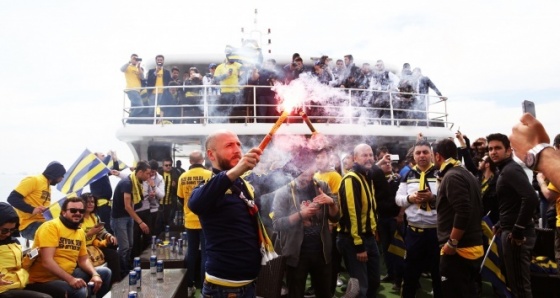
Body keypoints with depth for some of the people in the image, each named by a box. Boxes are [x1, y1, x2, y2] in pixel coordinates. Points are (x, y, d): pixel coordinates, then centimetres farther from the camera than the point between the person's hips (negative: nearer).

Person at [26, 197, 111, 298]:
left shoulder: (80, 232, 10)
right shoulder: (51, 227, -15)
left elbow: (84, 260, 13)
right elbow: (47, 261, -24)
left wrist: (95, 274, -7)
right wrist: (70, 279, -32)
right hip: (44, 280, -8)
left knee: (105, 273, 5)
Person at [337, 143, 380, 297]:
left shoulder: (366, 178, 13)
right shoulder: (351, 179, -17)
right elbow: (352, 213, -23)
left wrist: (371, 235, 18)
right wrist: (358, 245, -23)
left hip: (368, 237, 9)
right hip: (354, 240, -9)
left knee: (374, 281, 18)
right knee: (360, 286, -1)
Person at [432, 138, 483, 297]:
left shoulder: (452, 177, -15)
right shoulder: (467, 174, 15)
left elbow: (463, 212, -25)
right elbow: (473, 210, 18)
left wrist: (452, 243, -19)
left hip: (458, 250, -10)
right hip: (473, 247, 10)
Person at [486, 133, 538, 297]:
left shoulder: (510, 170, -16)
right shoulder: (506, 170, 15)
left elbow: (531, 198, -29)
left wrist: (518, 230, -24)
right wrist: (501, 224, 17)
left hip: (516, 234, -10)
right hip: (510, 230, 10)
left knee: (519, 284, -2)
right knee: (516, 281, 19)